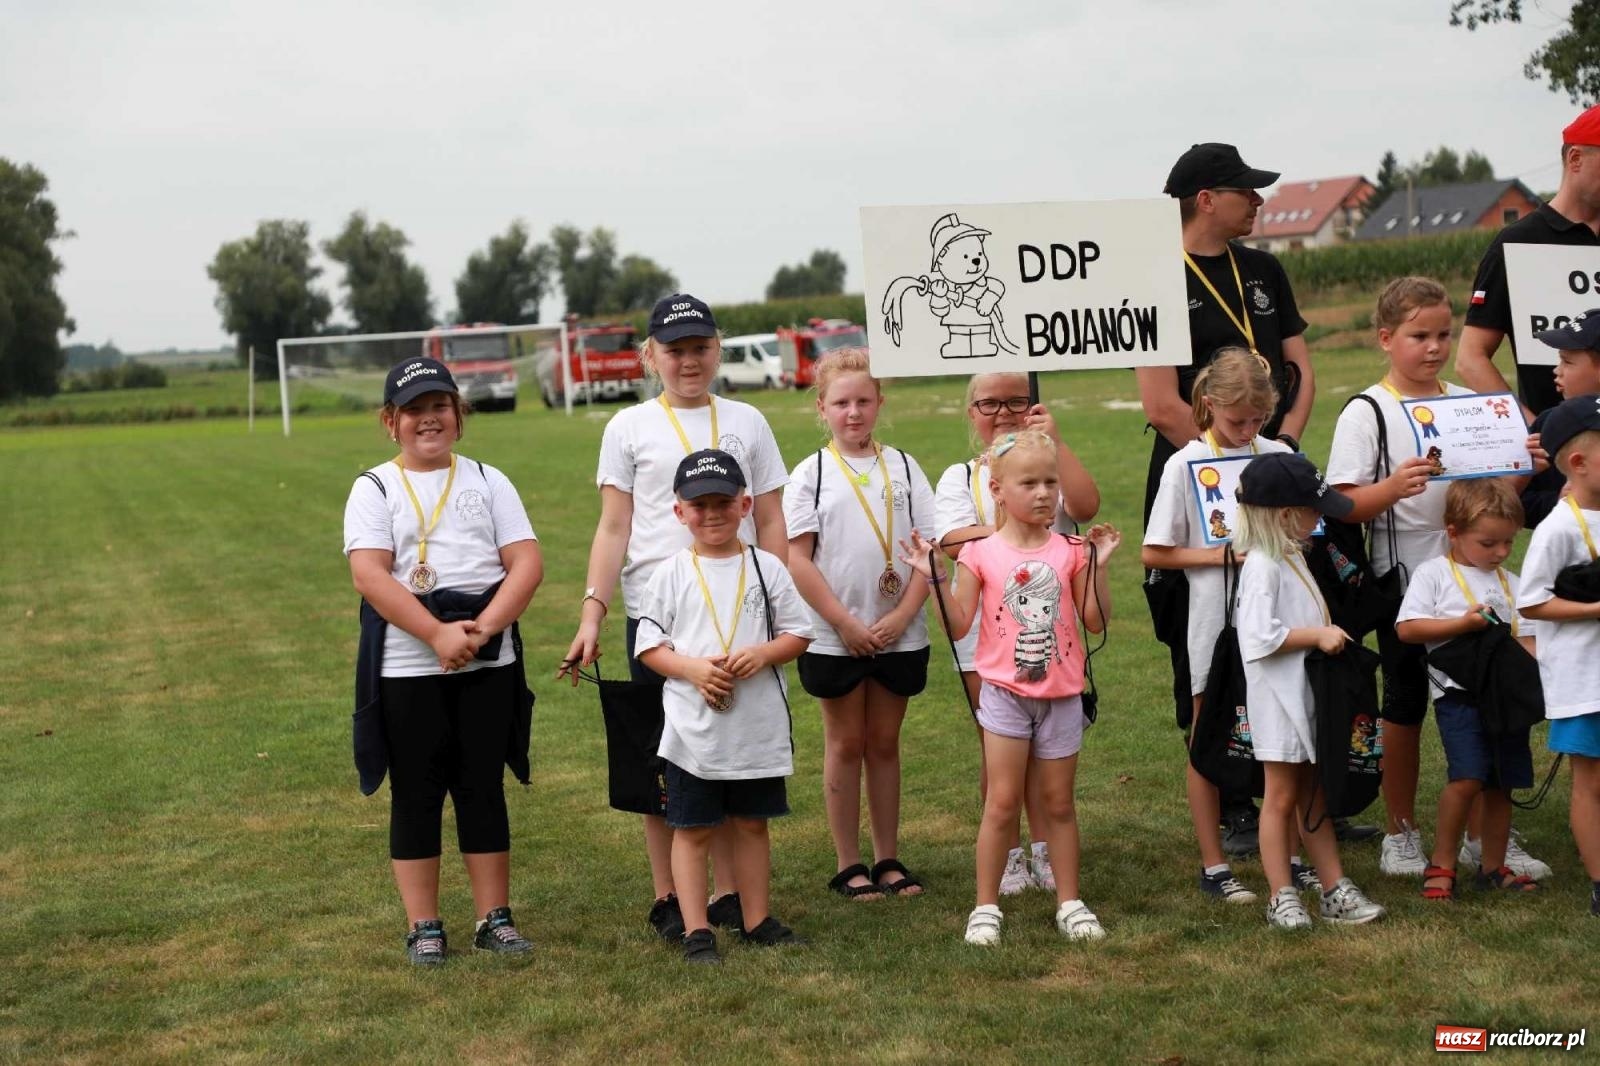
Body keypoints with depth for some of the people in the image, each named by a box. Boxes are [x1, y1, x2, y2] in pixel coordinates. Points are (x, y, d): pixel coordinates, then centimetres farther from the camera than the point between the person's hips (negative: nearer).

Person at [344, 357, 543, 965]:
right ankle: (423, 927, 12)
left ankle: (495, 919, 16)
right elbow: (370, 576, -11)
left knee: (483, 789, 8)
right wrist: (438, 635, -21)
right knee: (416, 795, 5)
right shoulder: (374, 489, 2)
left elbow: (527, 563, -1)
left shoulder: (487, 481, 9)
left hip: (489, 664, 2)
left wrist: (483, 628, -16)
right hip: (406, 669, -2)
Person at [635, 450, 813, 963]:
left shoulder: (766, 568, 3)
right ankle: (697, 931, 11)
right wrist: (692, 668, -16)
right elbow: (649, 646, 0)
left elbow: (798, 633, 5)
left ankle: (756, 920, 25)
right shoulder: (672, 574, -1)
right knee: (692, 829, 3)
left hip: (759, 726, 2)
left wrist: (762, 654, -14)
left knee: (751, 823, 13)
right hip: (693, 728, -1)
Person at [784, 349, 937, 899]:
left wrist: (901, 617, -10)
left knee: (885, 742, 10)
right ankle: (848, 864, 14)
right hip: (835, 639, -2)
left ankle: (888, 858, 19)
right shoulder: (811, 473, -2)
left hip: (899, 636, 2)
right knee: (845, 743, 6)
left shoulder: (903, 467, 4)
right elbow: (797, 558, -7)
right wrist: (845, 623, -12)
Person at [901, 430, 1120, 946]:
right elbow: (958, 624, -6)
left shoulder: (1070, 551, 1)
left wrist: (1099, 565, -6)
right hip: (1005, 692, -2)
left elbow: (1096, 622, 1)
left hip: (1062, 695, 2)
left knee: (1058, 803, 10)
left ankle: (1070, 903, 20)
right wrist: (934, 576, -15)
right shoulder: (981, 554, -4)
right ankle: (985, 907, 9)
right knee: (1002, 803, -1)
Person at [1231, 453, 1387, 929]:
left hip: (1309, 693, 9)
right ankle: (1282, 898, 10)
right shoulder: (1262, 566, -19)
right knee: (1282, 797, 1)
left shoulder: (1293, 555, 11)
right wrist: (1318, 635, -22)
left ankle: (1335, 890, 19)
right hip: (1279, 698, -9)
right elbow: (1260, 637, -27)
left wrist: (1328, 635, 7)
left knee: (1314, 795, 13)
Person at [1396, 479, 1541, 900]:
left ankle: (1493, 866, 20)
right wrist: (1463, 623, -14)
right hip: (1460, 692, -6)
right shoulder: (1434, 573, 0)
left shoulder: (1510, 582, 17)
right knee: (1468, 778, -18)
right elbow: (1407, 628, -8)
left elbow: (1525, 636, 16)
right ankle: (1441, 863, -4)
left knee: (1500, 784, 8)